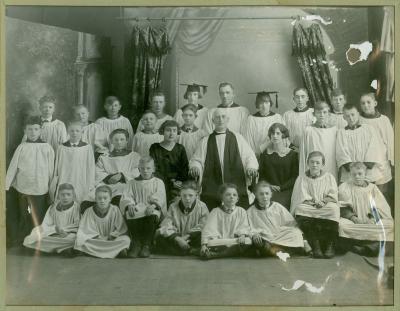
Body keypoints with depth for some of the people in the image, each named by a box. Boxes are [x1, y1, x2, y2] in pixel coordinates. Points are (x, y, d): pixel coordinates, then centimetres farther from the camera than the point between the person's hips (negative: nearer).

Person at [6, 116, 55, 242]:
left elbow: (51, 169, 1)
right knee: (23, 217, 13)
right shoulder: (22, 147, -3)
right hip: (23, 188, 1)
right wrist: (6, 185, -2)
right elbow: (13, 167, -1)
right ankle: (21, 241, 29)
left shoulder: (47, 148, -4)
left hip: (41, 189, -1)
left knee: (39, 218, 6)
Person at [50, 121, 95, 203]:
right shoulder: (61, 148, 6)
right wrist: (53, 187, 11)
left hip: (80, 187, -2)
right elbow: (56, 169, 12)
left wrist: (90, 187, 0)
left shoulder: (87, 148, -1)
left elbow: (90, 169, 2)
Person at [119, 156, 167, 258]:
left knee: (153, 215, -37)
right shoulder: (132, 183, 20)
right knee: (129, 214, -32)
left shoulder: (158, 182, 15)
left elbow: (160, 198, -2)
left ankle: (147, 245, -20)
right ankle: (136, 244, -16)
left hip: (151, 210, -2)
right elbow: (126, 197, 7)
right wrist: (129, 205, -17)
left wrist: (153, 205, -23)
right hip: (137, 210, 2)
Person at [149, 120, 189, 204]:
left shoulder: (180, 149, 12)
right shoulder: (155, 148, 5)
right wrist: (171, 183, -10)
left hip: (177, 188, 1)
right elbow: (155, 170, -1)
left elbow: (185, 169, 7)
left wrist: (180, 181, -13)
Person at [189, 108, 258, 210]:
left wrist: (251, 168, -11)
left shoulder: (238, 138, 12)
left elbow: (249, 157, 8)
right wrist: (195, 167, -10)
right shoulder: (205, 141, 14)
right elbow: (196, 160, 11)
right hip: (211, 190, 0)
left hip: (237, 188, 0)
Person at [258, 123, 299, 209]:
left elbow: (295, 177, 2)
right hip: (268, 191, 1)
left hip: (285, 191, -1)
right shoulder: (265, 154, 13)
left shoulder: (293, 154, 6)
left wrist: (280, 187, -9)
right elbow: (261, 175, 13)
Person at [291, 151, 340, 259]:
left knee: (334, 209, -33)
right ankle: (315, 245, -32)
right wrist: (314, 202, -12)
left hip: (326, 209, 0)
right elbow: (301, 198, 4)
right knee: (300, 209, -34)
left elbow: (333, 196, 6)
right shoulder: (301, 178, 14)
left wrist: (323, 201, -13)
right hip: (308, 210, 0)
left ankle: (330, 245, -23)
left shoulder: (329, 177, 17)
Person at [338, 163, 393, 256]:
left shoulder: (372, 188, 16)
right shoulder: (344, 187, 10)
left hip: (371, 221, 2)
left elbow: (381, 208, 6)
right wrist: (353, 217, -18)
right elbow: (343, 208, -1)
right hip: (352, 222, -2)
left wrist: (372, 218, -14)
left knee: (390, 225, -26)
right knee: (341, 224, -36)